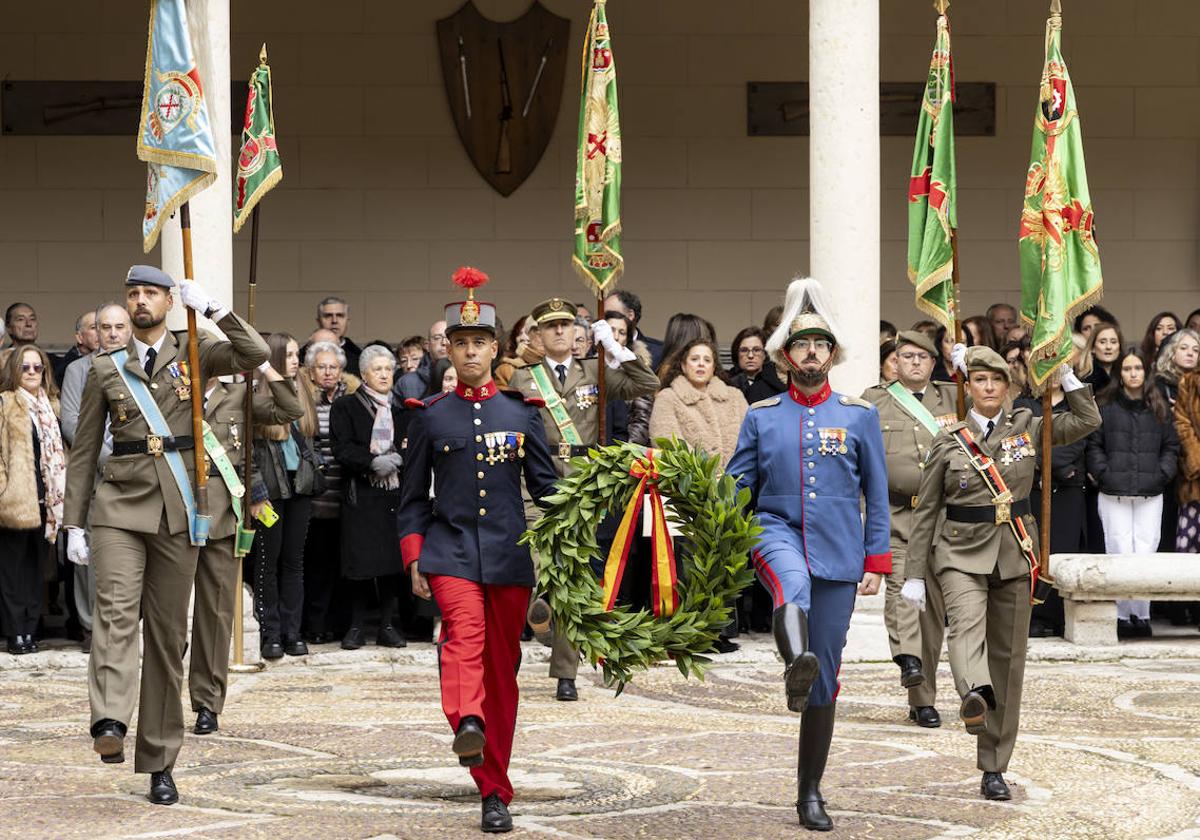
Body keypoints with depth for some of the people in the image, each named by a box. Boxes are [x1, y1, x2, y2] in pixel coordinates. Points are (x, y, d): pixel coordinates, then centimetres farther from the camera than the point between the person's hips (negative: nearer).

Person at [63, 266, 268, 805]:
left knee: (169, 633, 3)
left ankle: (159, 763, 9)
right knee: (116, 611, -23)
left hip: (178, 513, 1)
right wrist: (73, 523, 6)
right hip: (119, 508, 0)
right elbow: (84, 451, 11)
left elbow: (255, 354, -10)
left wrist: (212, 309, -11)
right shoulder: (106, 370, 9)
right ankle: (109, 723, -40)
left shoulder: (194, 356, 8)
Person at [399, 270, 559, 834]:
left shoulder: (523, 412, 8)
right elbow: (413, 495, 11)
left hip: (510, 553, 1)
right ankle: (467, 724, -55)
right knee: (464, 629, -30)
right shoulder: (429, 416, 7)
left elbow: (546, 486, 10)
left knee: (503, 668, 4)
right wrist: (413, 558, 3)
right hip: (450, 549, -1)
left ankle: (495, 792, 11)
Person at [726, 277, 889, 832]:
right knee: (792, 582, -40)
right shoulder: (761, 417, 8)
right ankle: (796, 661, -67)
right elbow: (736, 489, 8)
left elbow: (877, 495, 8)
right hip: (776, 535, -1)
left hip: (837, 555, 1)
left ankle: (810, 792, 12)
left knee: (826, 677, 2)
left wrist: (875, 562, 3)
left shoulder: (860, 416, 7)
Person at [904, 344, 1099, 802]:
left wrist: (1065, 374, 0)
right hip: (962, 553, -2)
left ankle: (993, 768, 10)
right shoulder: (948, 442, 1)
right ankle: (976, 695, -61)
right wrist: (915, 573, 2)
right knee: (966, 623, -32)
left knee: (1008, 657, 4)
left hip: (1015, 555, 2)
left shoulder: (1027, 428, 6)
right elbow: (926, 510, 4)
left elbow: (1088, 421, 5)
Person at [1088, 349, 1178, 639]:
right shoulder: (1105, 407, 3)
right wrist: (1105, 474, -6)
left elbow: (1171, 447, 13)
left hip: (1150, 495, 2)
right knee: (1120, 554, -4)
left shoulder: (1159, 408, 10)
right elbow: (1094, 445, 5)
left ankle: (1141, 615, 6)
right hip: (1114, 495, -2)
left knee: (1146, 554, -2)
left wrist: (1162, 474, 0)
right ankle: (1122, 616, 3)